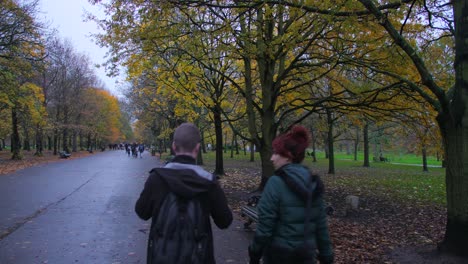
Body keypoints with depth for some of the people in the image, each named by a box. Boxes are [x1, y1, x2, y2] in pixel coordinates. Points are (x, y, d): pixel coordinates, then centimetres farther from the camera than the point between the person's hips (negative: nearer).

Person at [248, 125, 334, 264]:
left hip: (279, 253, -4)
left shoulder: (276, 183, -19)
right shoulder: (313, 182, -2)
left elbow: (265, 226, -18)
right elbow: (321, 223, 1)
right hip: (306, 252, 5)